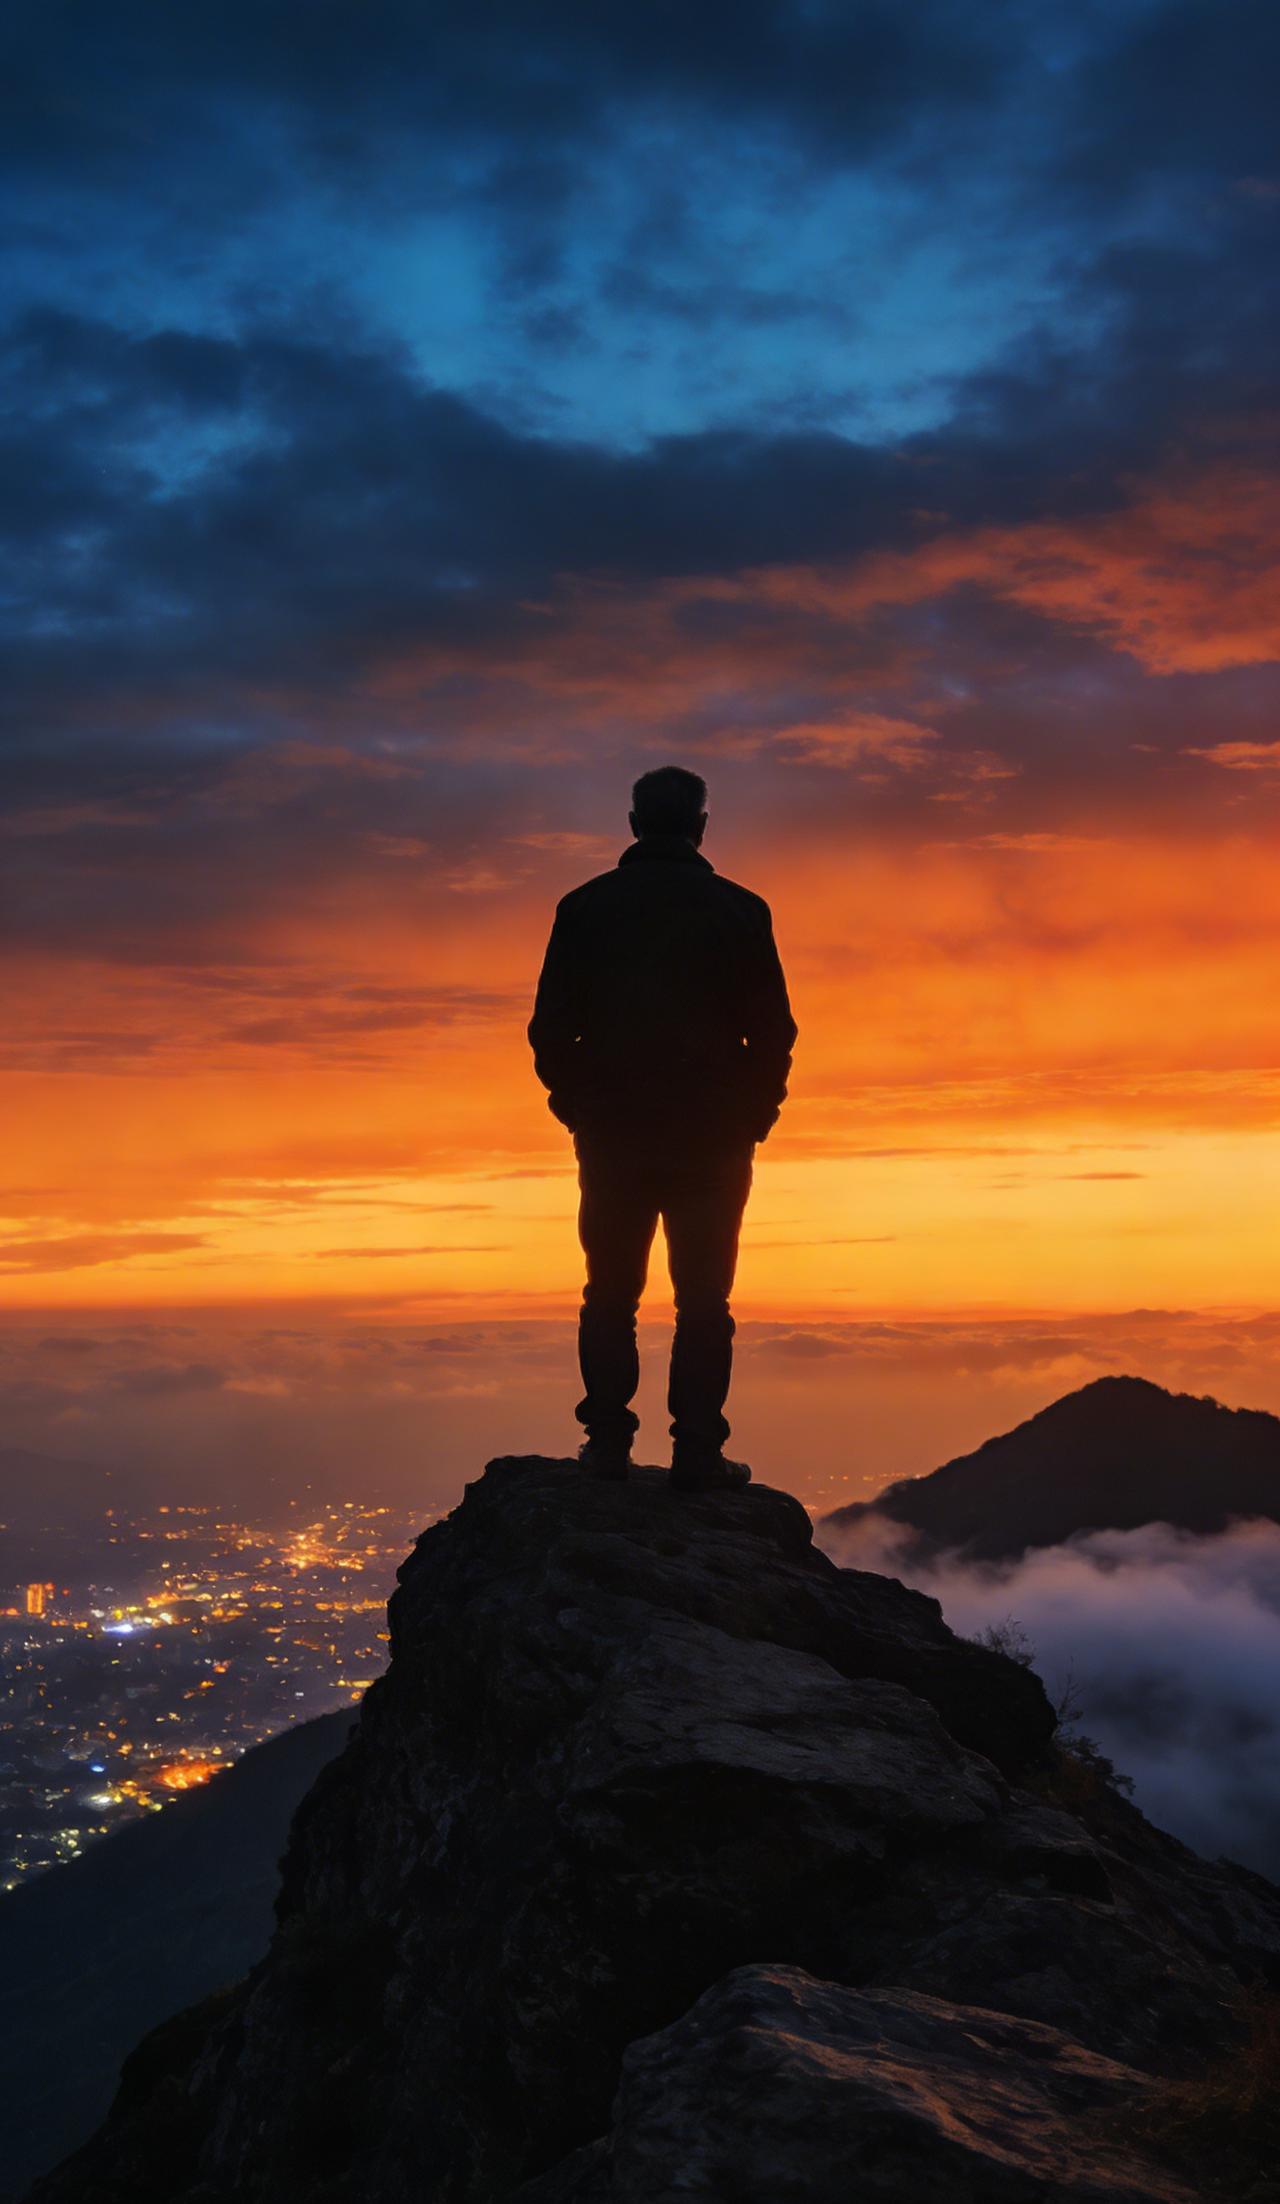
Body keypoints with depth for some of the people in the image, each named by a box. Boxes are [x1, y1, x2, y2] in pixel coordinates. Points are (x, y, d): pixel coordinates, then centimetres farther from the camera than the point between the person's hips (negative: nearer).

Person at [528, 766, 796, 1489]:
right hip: (712, 1139, -1)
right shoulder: (740, 911, -1)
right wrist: (752, 1117, 10)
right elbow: (774, 1031, -1)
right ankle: (699, 1452, 0)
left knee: (610, 1294, 9)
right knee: (704, 1301, 3)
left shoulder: (584, 908, 3)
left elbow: (550, 1029, 3)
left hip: (612, 1134, 1)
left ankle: (608, 1442, 7)